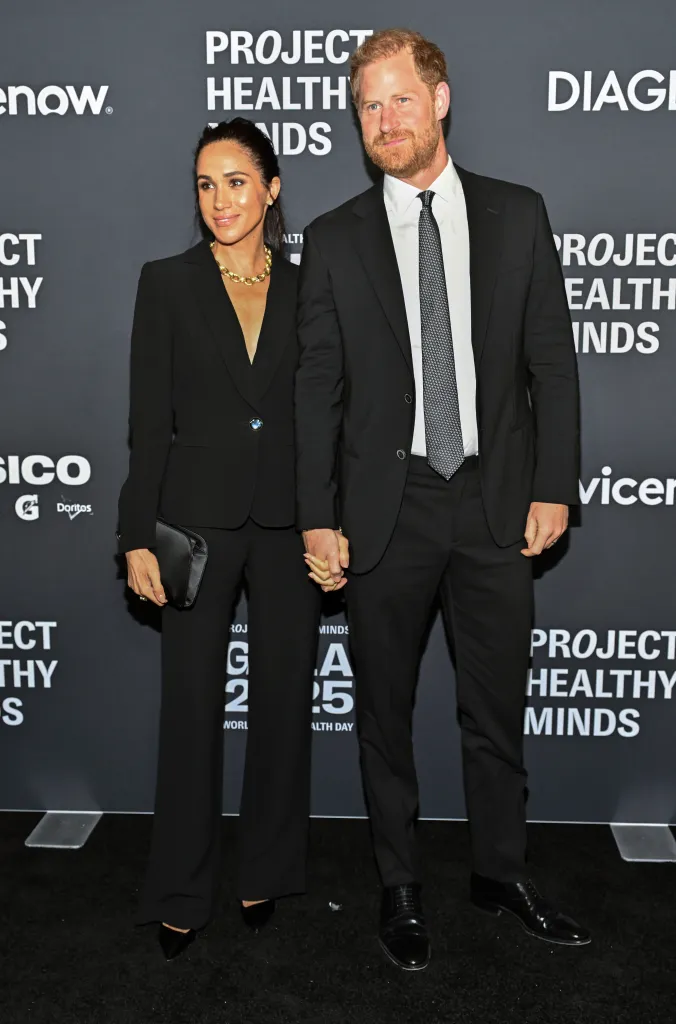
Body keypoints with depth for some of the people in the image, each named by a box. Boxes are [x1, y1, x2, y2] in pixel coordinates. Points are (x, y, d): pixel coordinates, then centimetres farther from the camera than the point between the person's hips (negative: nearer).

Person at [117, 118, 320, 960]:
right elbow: (149, 418, -2)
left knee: (283, 696, 10)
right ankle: (181, 892, 22)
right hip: (198, 517, -2)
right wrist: (139, 535, -7)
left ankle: (266, 872, 30)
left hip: (288, 519, 2)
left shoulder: (304, 289, 7)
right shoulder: (168, 282, 2)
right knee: (191, 702, 5)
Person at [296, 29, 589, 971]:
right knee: (384, 709, 11)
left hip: (497, 502, 1)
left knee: (497, 707, 13)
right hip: (386, 506, 0)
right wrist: (317, 519, -4)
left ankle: (502, 872, 34)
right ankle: (401, 886, 30)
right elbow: (317, 389, 0)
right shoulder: (333, 240, 2)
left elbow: (552, 361, 4)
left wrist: (554, 487, -1)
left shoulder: (518, 216, 4)